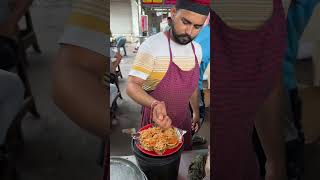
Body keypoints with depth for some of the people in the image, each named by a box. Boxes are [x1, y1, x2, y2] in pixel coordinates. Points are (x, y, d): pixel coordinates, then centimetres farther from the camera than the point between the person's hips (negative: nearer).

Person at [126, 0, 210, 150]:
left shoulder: (197, 49, -2)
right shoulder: (151, 46, -23)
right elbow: (132, 86, -25)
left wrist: (196, 112, 14)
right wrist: (155, 104, -42)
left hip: (184, 119, 6)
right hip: (155, 120, -5)